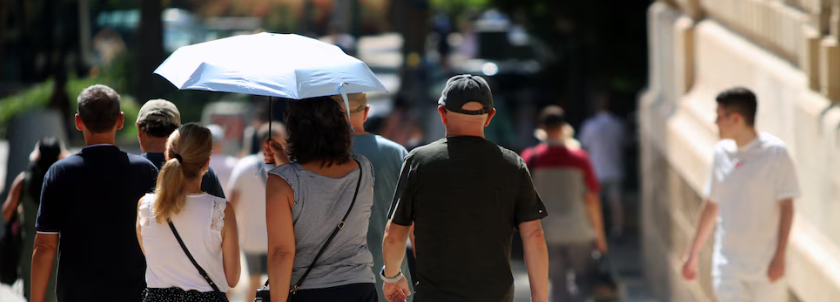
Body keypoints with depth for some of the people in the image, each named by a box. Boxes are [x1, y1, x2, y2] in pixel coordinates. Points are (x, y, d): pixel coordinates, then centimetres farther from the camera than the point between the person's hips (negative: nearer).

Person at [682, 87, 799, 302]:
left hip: (766, 267, -3)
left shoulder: (775, 153, -8)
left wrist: (779, 256, -16)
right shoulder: (722, 152, 7)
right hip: (728, 265, 4)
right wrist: (693, 254, 19)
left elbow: (786, 207, -8)